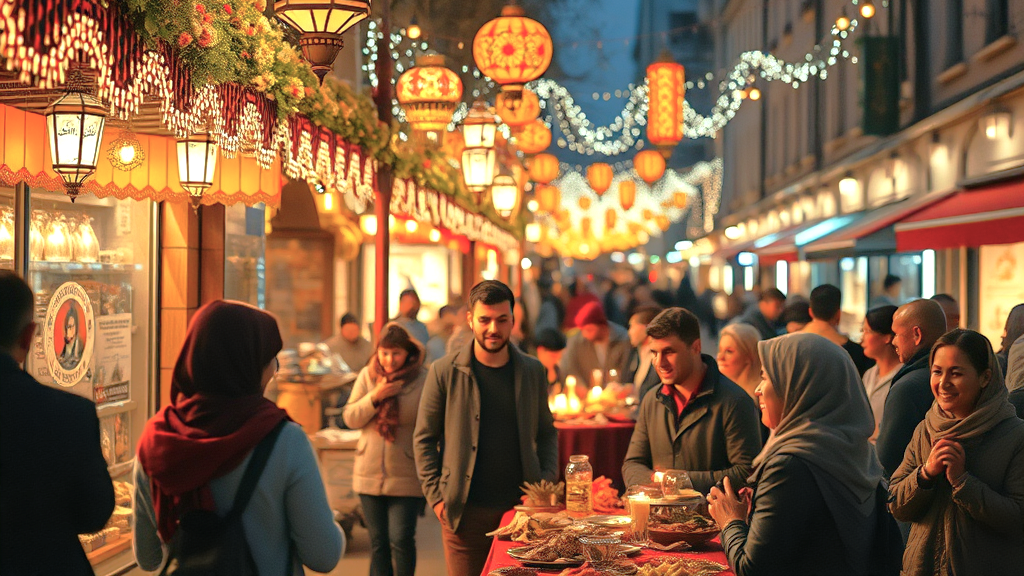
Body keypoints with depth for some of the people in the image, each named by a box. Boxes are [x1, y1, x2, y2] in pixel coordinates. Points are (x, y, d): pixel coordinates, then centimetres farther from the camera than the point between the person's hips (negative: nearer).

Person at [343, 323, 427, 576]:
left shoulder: (422, 380, -8)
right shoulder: (367, 376, 5)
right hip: (370, 476, 4)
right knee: (378, 541, 12)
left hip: (406, 477, -4)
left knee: (401, 539, -6)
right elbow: (350, 418, 2)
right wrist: (375, 397, -13)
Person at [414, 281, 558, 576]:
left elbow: (547, 432, 15)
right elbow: (424, 438, 2)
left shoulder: (533, 371, 7)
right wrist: (435, 496, -6)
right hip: (465, 511, -2)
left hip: (522, 507, 2)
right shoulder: (444, 372, -2)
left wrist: (547, 480, 2)